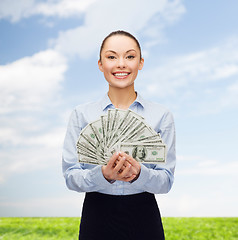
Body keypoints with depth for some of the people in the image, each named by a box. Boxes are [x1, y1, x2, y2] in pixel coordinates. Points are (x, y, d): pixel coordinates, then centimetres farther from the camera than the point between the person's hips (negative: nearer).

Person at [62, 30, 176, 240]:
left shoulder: (161, 115, -1)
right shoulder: (81, 114, 0)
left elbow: (166, 180, -2)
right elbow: (71, 177, -4)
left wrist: (139, 173, -22)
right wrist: (104, 174, -23)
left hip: (144, 217, 0)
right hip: (97, 217, 0)